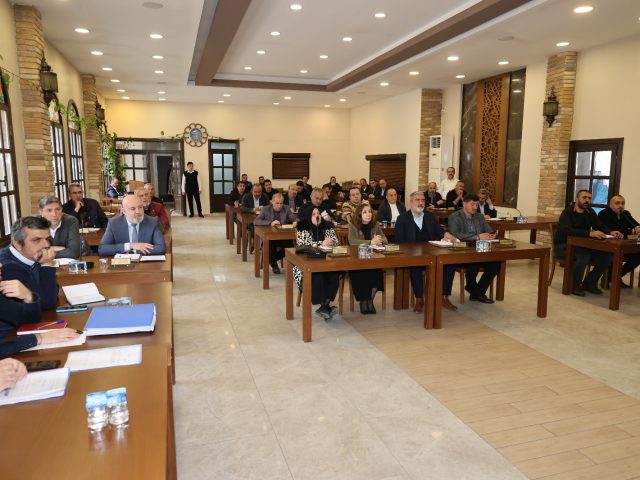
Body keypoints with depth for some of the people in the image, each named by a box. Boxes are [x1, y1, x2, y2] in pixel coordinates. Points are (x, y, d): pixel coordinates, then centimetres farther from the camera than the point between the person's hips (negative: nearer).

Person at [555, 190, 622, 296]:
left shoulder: (590, 212, 5)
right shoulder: (567, 212, -17)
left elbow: (601, 226, 9)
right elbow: (567, 231, -34)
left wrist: (611, 232, -15)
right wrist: (590, 233, -44)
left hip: (581, 245, 7)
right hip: (563, 246, -7)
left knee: (607, 256, -11)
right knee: (584, 256, -35)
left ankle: (589, 283, 7)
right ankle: (574, 286, -14)